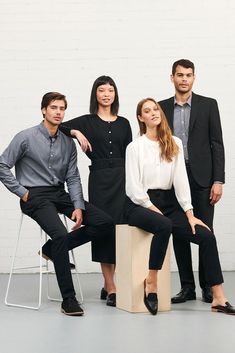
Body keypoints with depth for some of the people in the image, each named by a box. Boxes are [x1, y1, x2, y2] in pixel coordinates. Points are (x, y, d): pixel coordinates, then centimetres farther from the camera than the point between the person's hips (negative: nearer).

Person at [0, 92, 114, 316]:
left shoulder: (68, 143, 8)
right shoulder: (26, 138, -5)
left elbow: (73, 178, 8)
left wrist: (78, 207, -5)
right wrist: (22, 192, -6)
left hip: (60, 194, 6)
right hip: (35, 197, -5)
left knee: (105, 223, -10)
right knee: (61, 235, -30)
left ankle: (54, 249, 4)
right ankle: (68, 298, -20)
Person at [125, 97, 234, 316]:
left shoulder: (174, 144, 10)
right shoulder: (135, 147, 1)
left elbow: (181, 180, 3)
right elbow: (133, 188, -5)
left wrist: (189, 214, -6)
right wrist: (155, 211, -13)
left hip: (168, 203, 4)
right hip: (141, 205, -4)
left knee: (207, 236, -16)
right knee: (164, 226, -38)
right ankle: (151, 282, -21)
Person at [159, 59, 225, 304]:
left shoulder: (208, 105, 3)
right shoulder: (162, 108, 9)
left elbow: (217, 144, 0)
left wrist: (218, 181, -8)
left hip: (201, 177, -2)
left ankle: (208, 286, 10)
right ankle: (187, 286, 12)